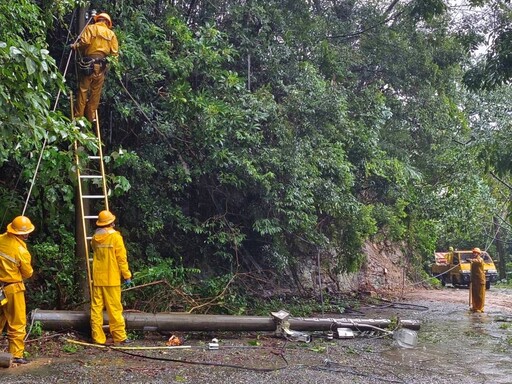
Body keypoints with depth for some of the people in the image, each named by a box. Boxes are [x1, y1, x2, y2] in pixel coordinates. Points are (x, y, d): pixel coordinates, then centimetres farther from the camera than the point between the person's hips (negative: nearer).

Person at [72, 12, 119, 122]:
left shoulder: (90, 28, 2)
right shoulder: (111, 33, 10)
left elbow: (84, 42, -13)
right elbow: (114, 52, 2)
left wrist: (75, 46, 4)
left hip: (89, 62, -2)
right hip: (102, 64, 2)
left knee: (83, 88, 3)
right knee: (96, 91, 8)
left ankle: (78, 115, 3)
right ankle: (91, 116, 13)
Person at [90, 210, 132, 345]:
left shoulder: (95, 238, 5)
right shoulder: (115, 237, -9)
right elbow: (122, 259, -10)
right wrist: (127, 275, -3)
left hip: (97, 278, 4)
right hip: (111, 278, -4)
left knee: (96, 308, 6)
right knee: (115, 309, 1)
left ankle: (98, 337, 7)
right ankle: (119, 337, 5)